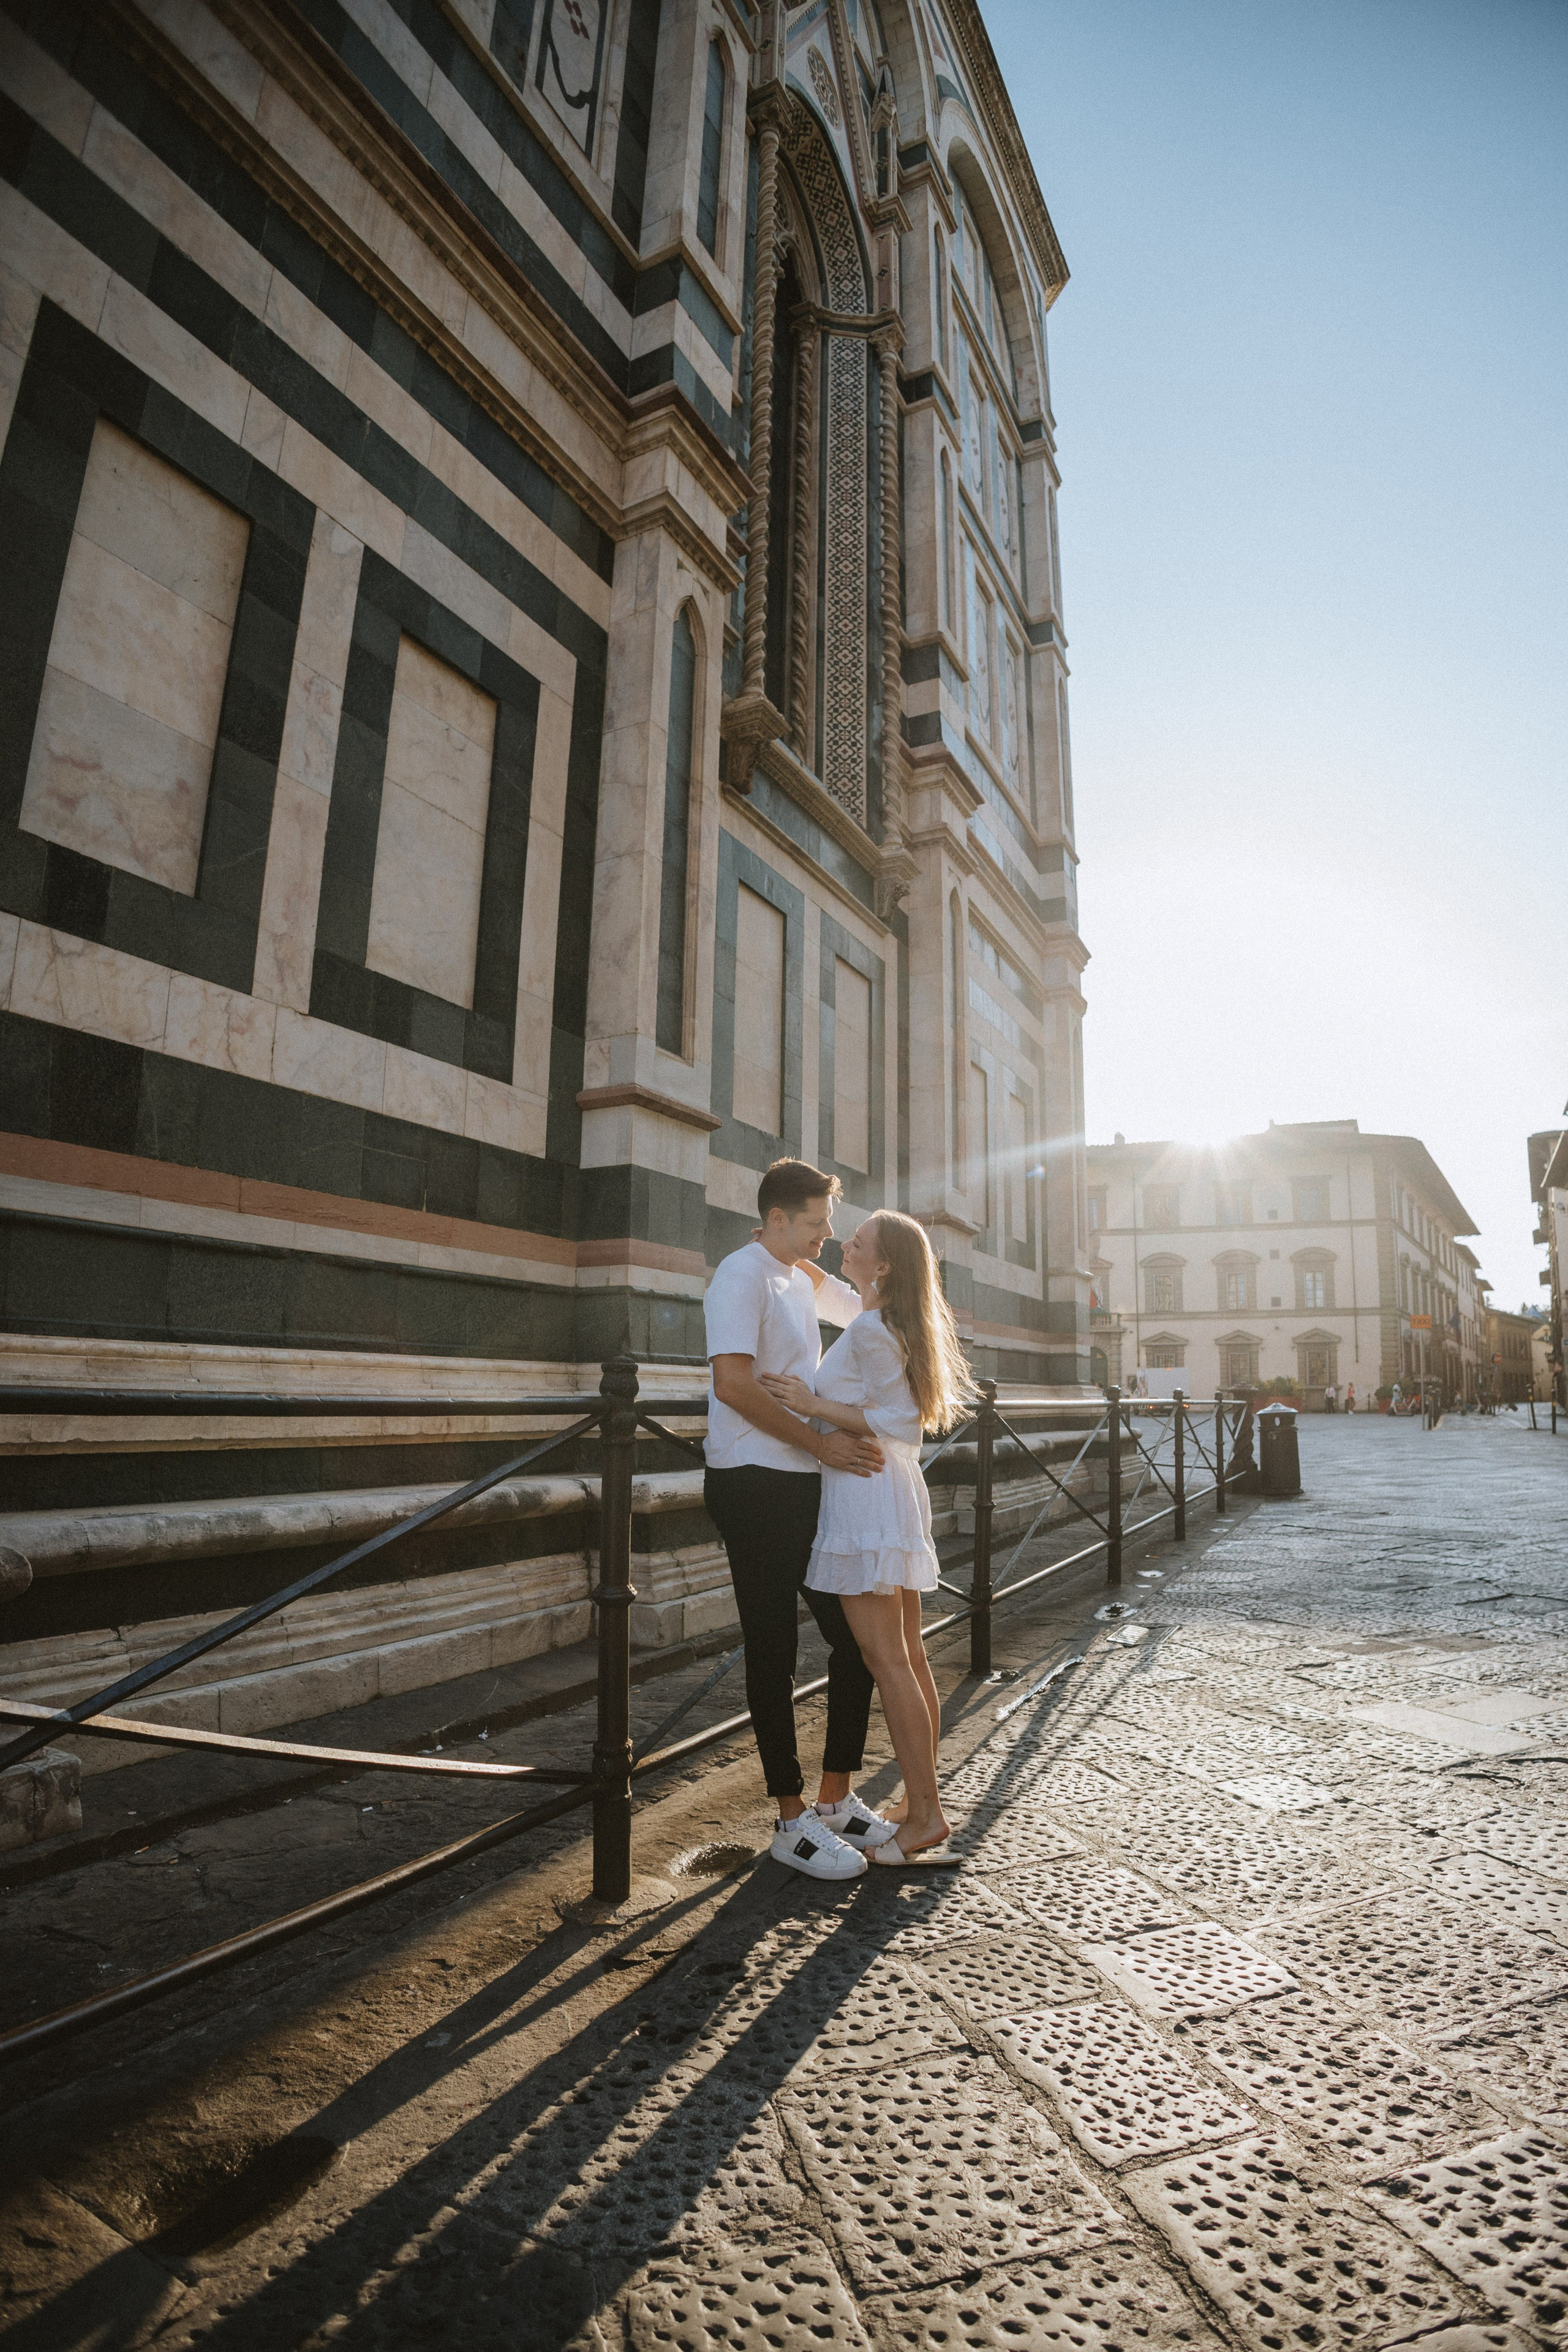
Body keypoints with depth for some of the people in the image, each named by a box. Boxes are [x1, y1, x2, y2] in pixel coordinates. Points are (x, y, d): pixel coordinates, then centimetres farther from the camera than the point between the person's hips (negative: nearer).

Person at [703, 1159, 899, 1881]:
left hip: (809, 1483, 9)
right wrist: (821, 1442, -22)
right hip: (755, 1484, -9)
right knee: (773, 1651, 2)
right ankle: (792, 1822, 15)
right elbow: (733, 1385, -23)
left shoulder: (803, 1279, 16)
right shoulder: (742, 1276, -11)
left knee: (856, 1635, 11)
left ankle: (836, 1799, 26)